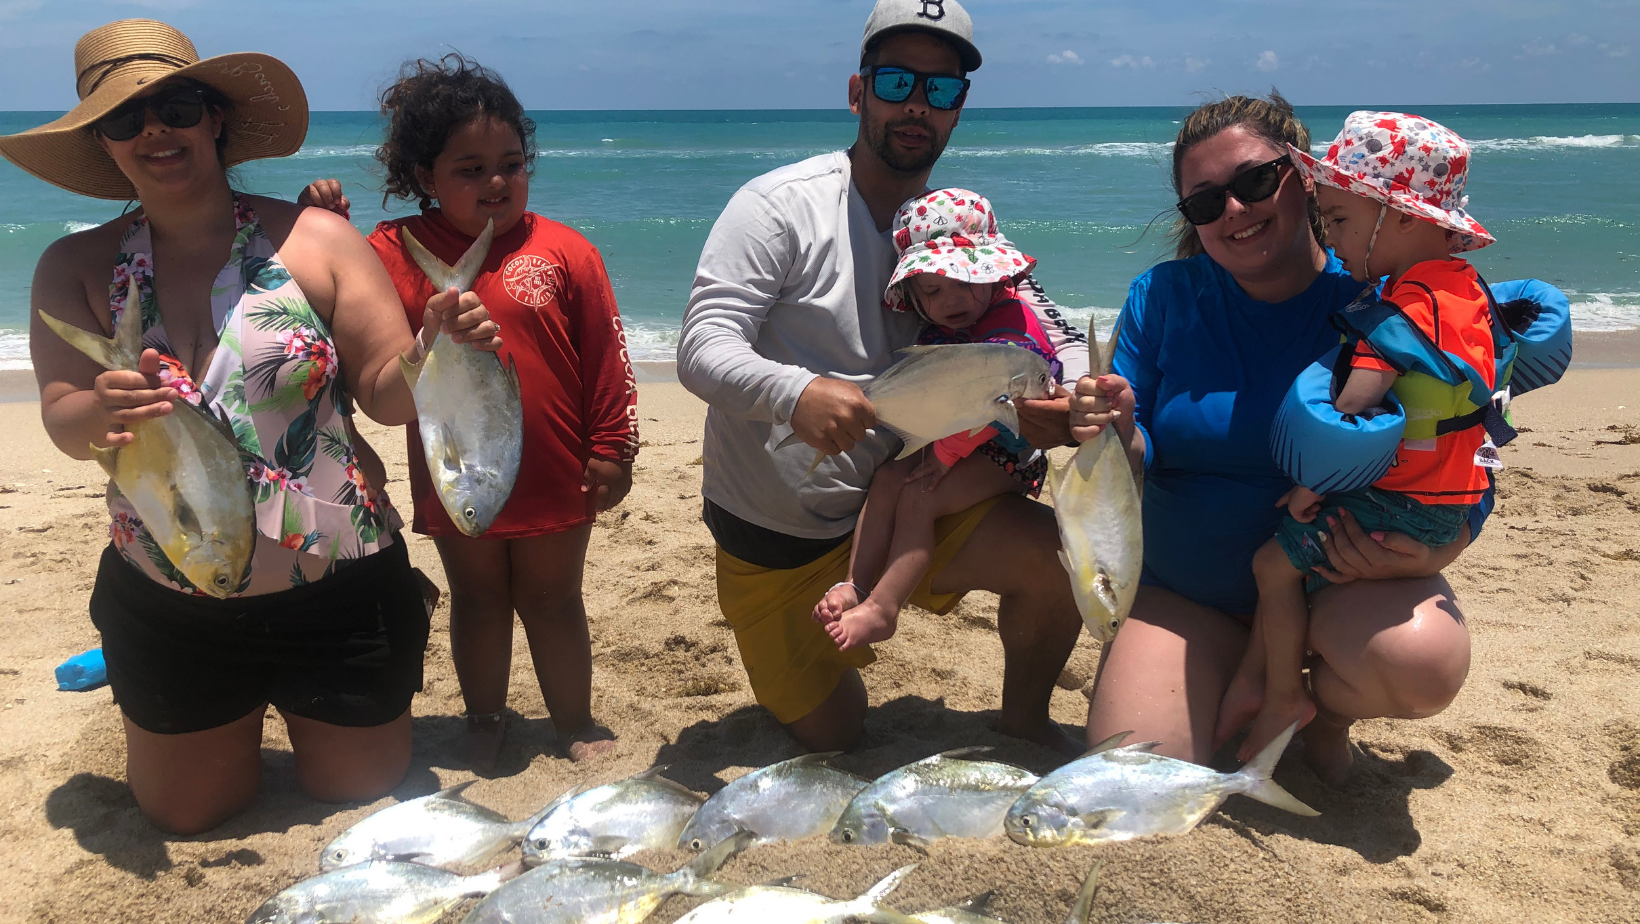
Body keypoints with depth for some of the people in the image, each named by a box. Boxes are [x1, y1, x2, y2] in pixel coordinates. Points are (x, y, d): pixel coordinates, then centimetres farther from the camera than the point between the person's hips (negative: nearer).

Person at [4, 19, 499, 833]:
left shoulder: (314, 240, -9)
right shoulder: (77, 269, -2)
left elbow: (387, 393, -10)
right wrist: (103, 412, -34)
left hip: (337, 593, -2)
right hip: (166, 608, 2)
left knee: (363, 794, 18)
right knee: (187, 813, 20)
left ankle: (303, 709, 48)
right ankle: (238, 720, 50)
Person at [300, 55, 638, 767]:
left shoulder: (564, 251, -6)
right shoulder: (396, 251, -2)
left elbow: (606, 356, -3)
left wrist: (611, 448, -3)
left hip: (553, 479, -1)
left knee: (552, 602, 13)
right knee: (477, 600, 17)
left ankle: (576, 723, 31)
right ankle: (484, 719, 37)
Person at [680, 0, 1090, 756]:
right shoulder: (780, 205, -15)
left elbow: (1055, 334, -2)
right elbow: (702, 349, -23)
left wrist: (1066, 399, -28)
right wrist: (796, 393, -45)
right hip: (773, 534, -3)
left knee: (1059, 556, -19)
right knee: (830, 737, 6)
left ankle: (1023, 719, 10)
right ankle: (808, 667, 41)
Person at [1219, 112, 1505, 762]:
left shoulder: (1413, 298, -22)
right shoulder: (1459, 284, 10)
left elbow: (1356, 404, -30)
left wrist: (1312, 483, -20)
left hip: (1403, 507, -10)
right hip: (1445, 497, 10)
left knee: (1275, 561, 0)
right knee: (1289, 551, 16)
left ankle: (1284, 696, 14)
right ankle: (1251, 680, 20)